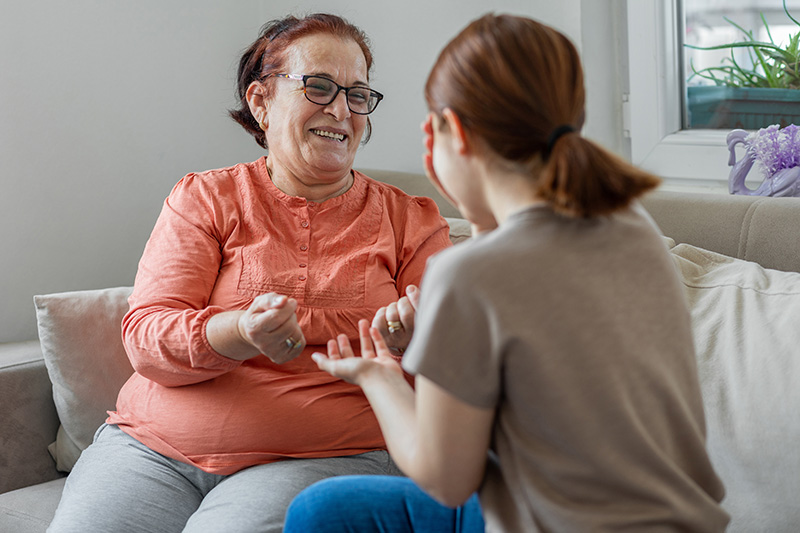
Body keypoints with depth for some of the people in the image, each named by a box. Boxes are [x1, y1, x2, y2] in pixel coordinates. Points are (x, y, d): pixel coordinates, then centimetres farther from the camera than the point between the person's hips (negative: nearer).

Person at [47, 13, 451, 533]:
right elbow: (145, 339, -2)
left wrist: (406, 344, -20)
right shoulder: (204, 198, 9)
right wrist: (240, 333, -24)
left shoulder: (411, 221, 10)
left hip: (321, 456, -1)